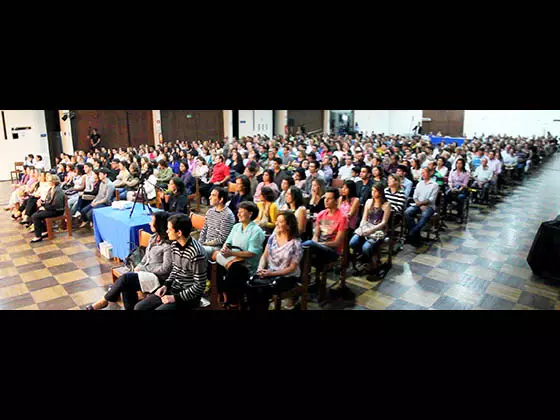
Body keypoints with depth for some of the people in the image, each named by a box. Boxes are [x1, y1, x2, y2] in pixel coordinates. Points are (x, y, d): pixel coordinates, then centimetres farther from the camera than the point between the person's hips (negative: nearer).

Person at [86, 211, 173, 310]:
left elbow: (165, 269, -21)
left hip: (158, 277, -8)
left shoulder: (168, 245, -21)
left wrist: (143, 268, -12)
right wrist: (139, 266, 0)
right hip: (146, 271, 8)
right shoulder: (154, 237, 7)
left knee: (125, 278, -18)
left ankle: (104, 301, 4)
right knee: (127, 285, -19)